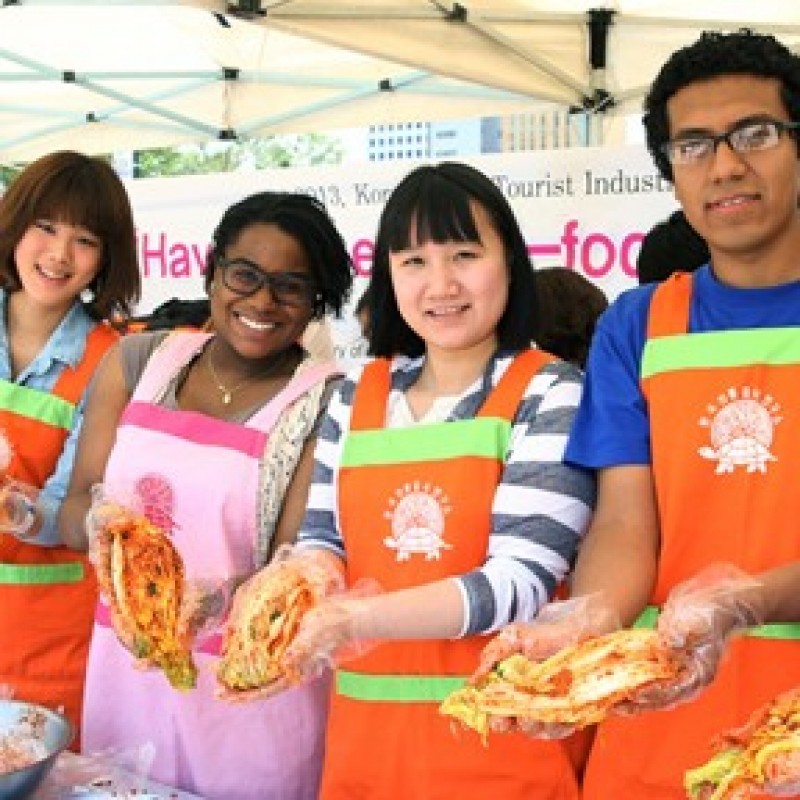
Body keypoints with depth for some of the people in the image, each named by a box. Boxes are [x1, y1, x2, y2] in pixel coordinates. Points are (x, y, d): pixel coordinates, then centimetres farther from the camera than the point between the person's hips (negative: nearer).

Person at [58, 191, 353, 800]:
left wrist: (216, 601, -33)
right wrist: (100, 519, -23)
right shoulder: (138, 361, 2)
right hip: (121, 664, 4)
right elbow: (74, 509, 0)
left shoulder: (324, 401, -9)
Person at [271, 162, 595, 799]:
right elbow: (323, 540, 7)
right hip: (365, 724, 5)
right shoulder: (356, 397, 6)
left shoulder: (550, 395, -9)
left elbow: (520, 581, -17)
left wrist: (354, 617, -26)